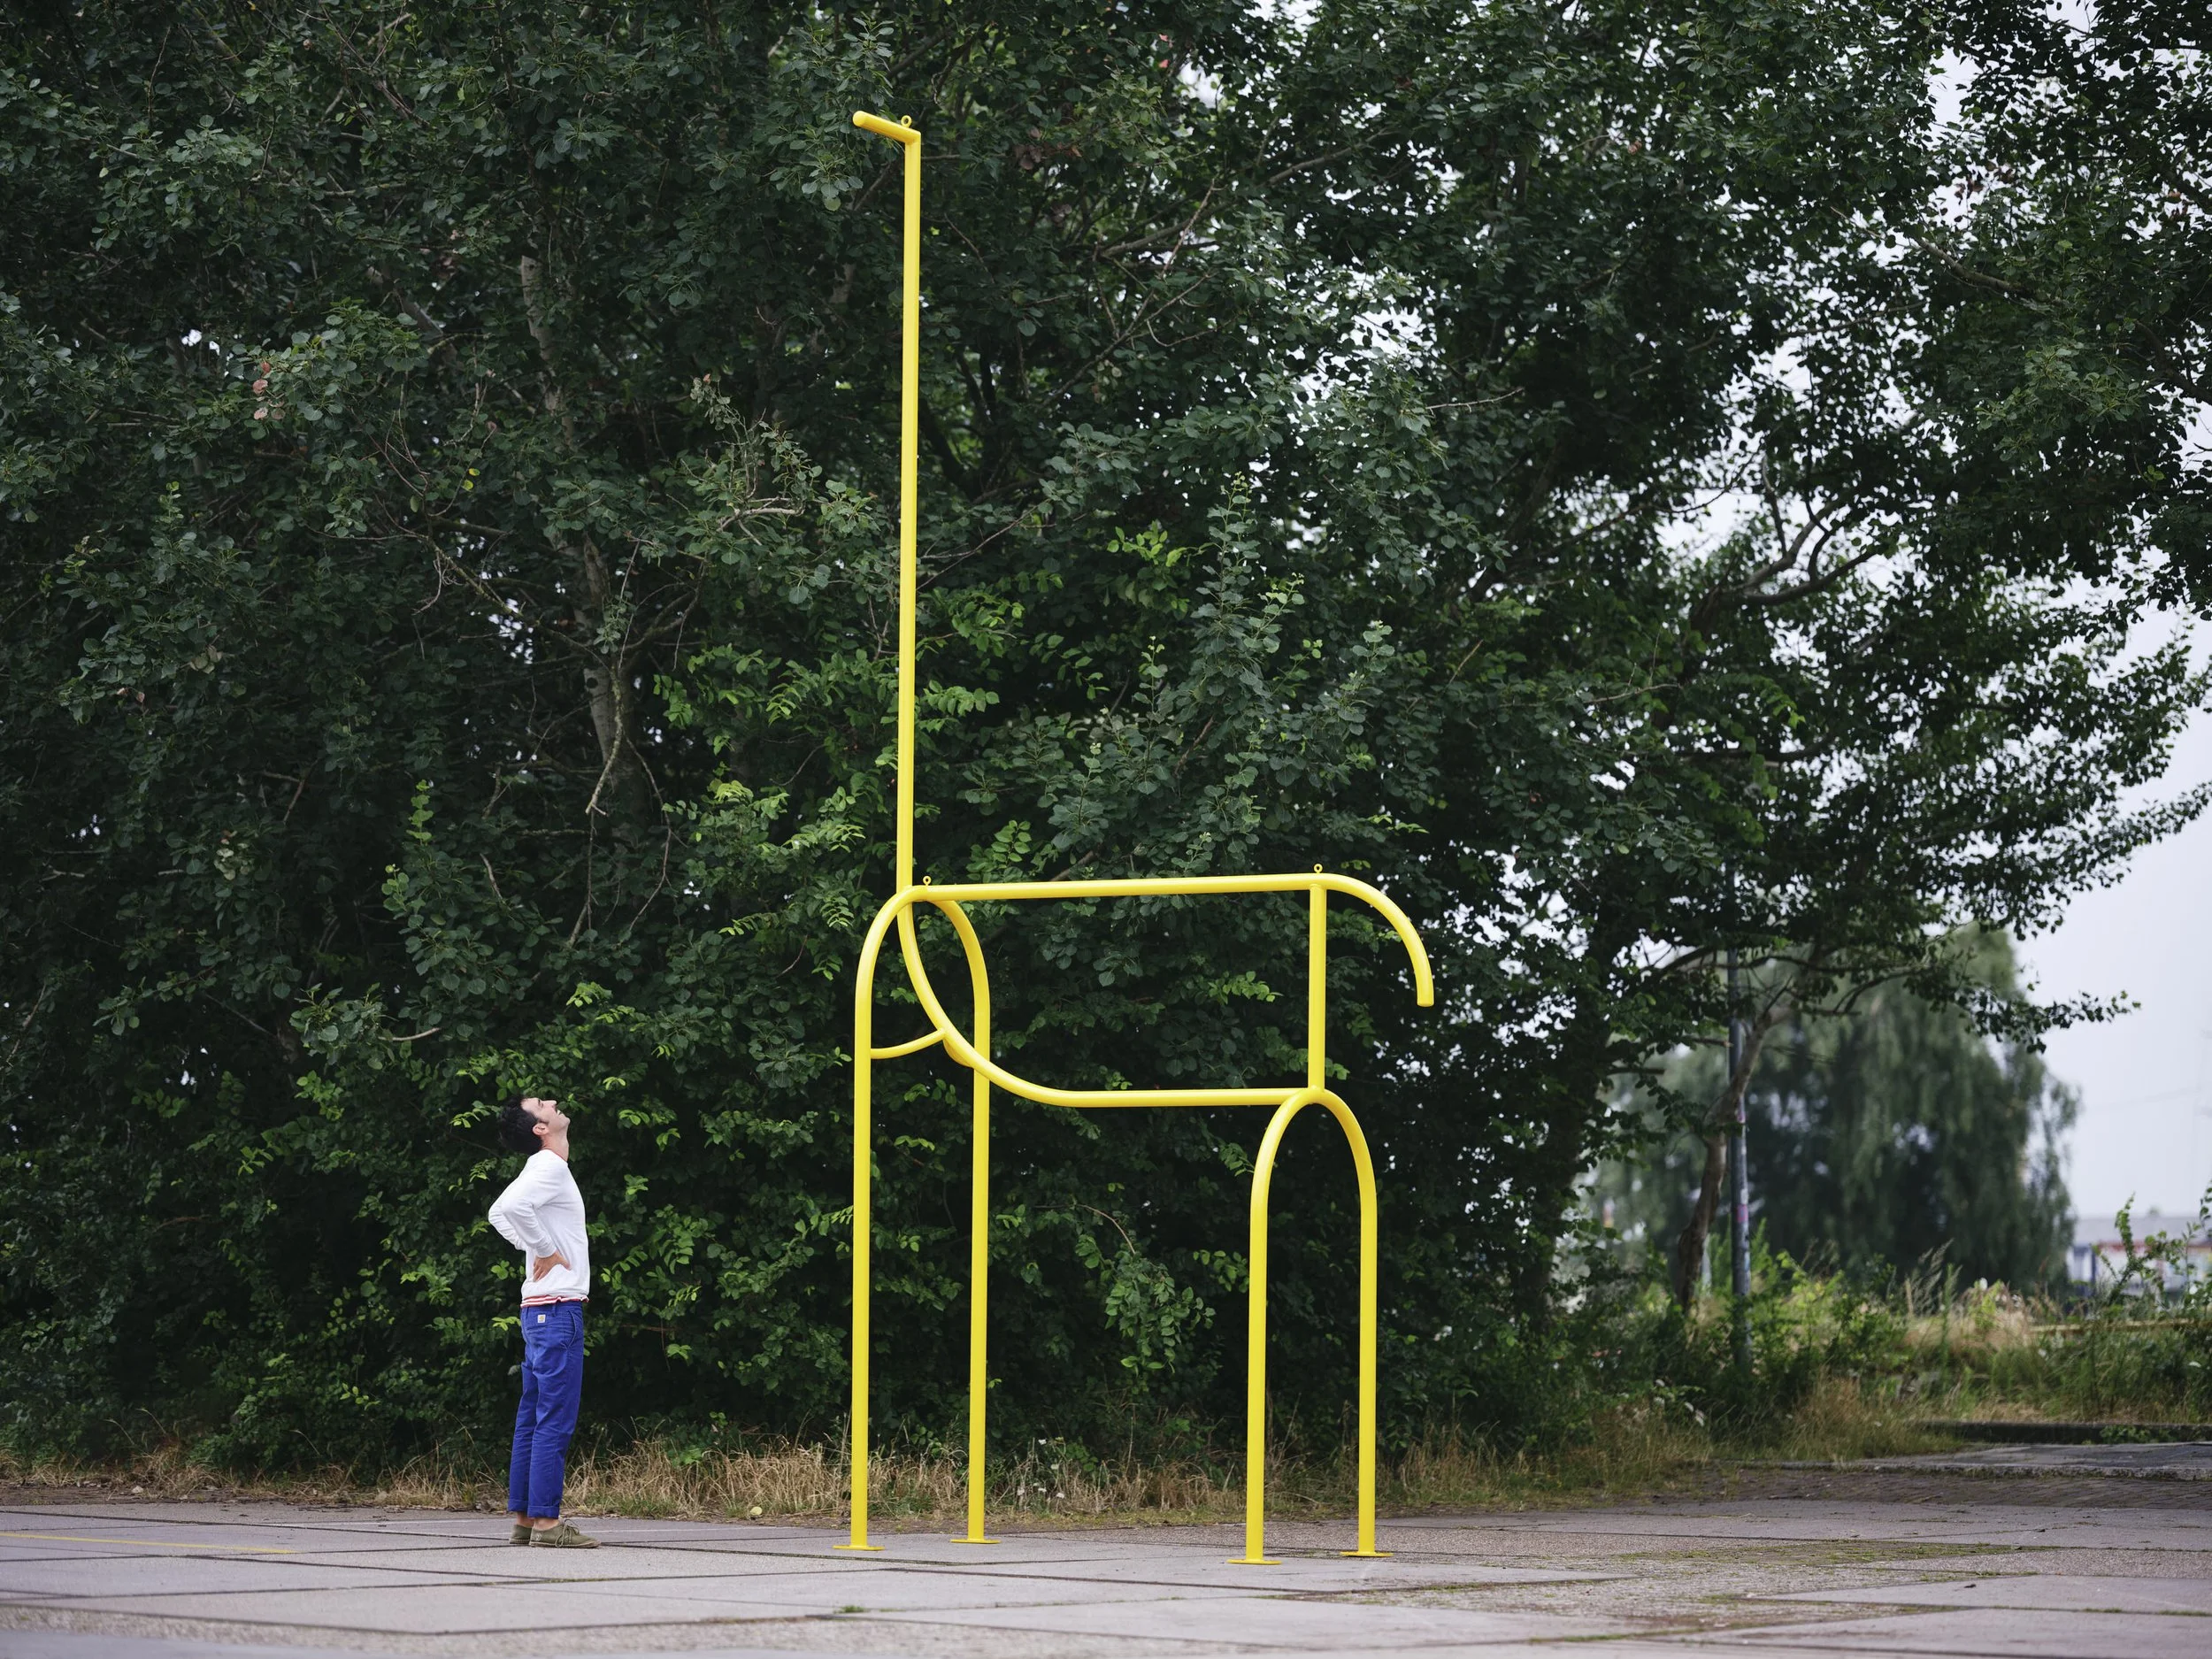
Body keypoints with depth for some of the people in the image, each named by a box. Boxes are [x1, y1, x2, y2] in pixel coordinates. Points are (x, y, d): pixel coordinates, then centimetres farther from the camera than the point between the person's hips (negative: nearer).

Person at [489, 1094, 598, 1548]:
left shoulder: (546, 1169, 17)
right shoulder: (550, 1168, -13)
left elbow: (500, 1212, 31)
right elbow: (511, 1206, -30)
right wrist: (545, 1250, -17)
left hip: (539, 1307, 10)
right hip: (557, 1305, -10)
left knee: (533, 1420, 10)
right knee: (555, 1420, -10)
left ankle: (523, 1517, 13)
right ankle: (546, 1521, -11)